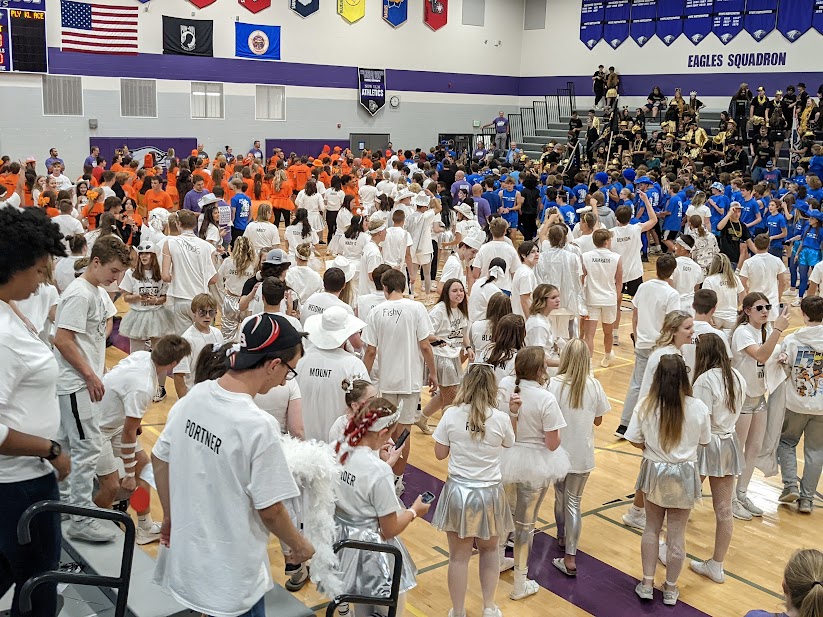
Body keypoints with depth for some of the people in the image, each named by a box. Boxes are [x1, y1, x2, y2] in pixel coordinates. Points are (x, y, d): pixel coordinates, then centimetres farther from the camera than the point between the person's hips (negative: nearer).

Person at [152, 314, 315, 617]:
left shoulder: (193, 397, -7)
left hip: (188, 554, 7)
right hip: (231, 574, -6)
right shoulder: (259, 426, -27)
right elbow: (269, 509, -19)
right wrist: (300, 545, -1)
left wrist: (170, 516, 19)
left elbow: (159, 459, 5)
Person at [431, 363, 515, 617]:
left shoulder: (451, 415, -11)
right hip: (489, 493, 1)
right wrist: (512, 414, 16)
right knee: (489, 550, 25)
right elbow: (510, 445, 8)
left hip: (458, 492, 0)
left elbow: (440, 454, -3)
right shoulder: (501, 418, -12)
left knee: (459, 556, 13)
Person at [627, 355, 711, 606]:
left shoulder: (645, 406, -17)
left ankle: (647, 584, 27)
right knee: (677, 533, 13)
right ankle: (670, 589, 27)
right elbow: (704, 441, -4)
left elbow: (634, 440, -10)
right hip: (684, 475, -1)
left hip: (654, 472, 1)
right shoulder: (698, 408, -18)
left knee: (651, 529, 20)